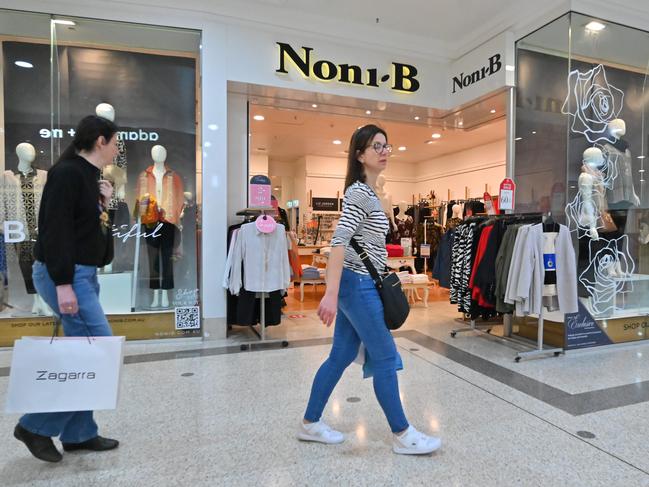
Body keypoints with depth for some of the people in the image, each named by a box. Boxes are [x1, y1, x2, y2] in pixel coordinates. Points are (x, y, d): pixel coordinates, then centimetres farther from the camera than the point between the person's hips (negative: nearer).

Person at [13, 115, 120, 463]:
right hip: (64, 275, -10)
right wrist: (63, 284, -23)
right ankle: (36, 425, 7)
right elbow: (55, 229, -21)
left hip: (83, 274, 10)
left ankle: (78, 433, 23)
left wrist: (103, 205, 6)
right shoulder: (66, 173, -14)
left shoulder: (87, 175, 14)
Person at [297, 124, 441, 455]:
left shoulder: (368, 192, 17)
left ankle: (309, 424, 27)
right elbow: (339, 241, -24)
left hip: (358, 284, 10)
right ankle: (402, 435, 18)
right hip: (357, 285, -10)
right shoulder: (359, 192, -13)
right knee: (385, 358, 1)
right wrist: (331, 294, -31)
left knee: (341, 356, 14)